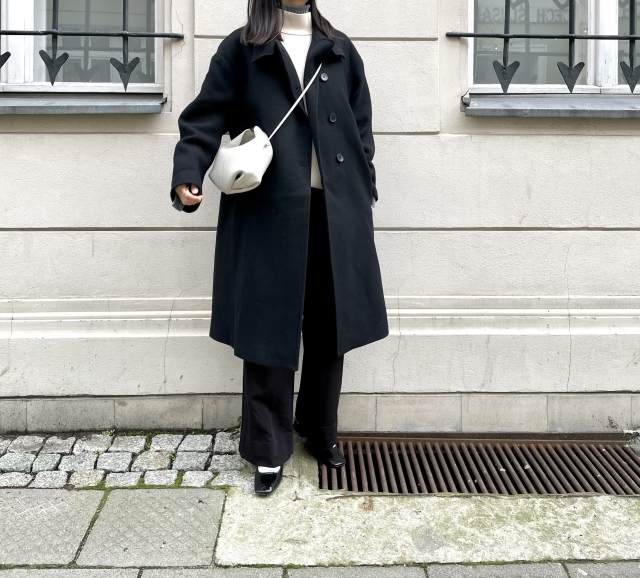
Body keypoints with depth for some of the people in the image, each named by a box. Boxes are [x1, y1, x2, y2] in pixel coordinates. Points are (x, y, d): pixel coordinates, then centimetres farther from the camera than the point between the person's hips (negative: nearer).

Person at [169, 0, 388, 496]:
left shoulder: (340, 51, 15)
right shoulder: (241, 49, 5)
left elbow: (361, 126, 15)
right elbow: (206, 117, -2)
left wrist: (365, 193, 9)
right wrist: (188, 173, -18)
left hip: (334, 211, 3)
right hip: (268, 212, -3)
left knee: (328, 326, 10)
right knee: (270, 327, 1)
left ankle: (321, 431, 31)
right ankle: (269, 451, 15)